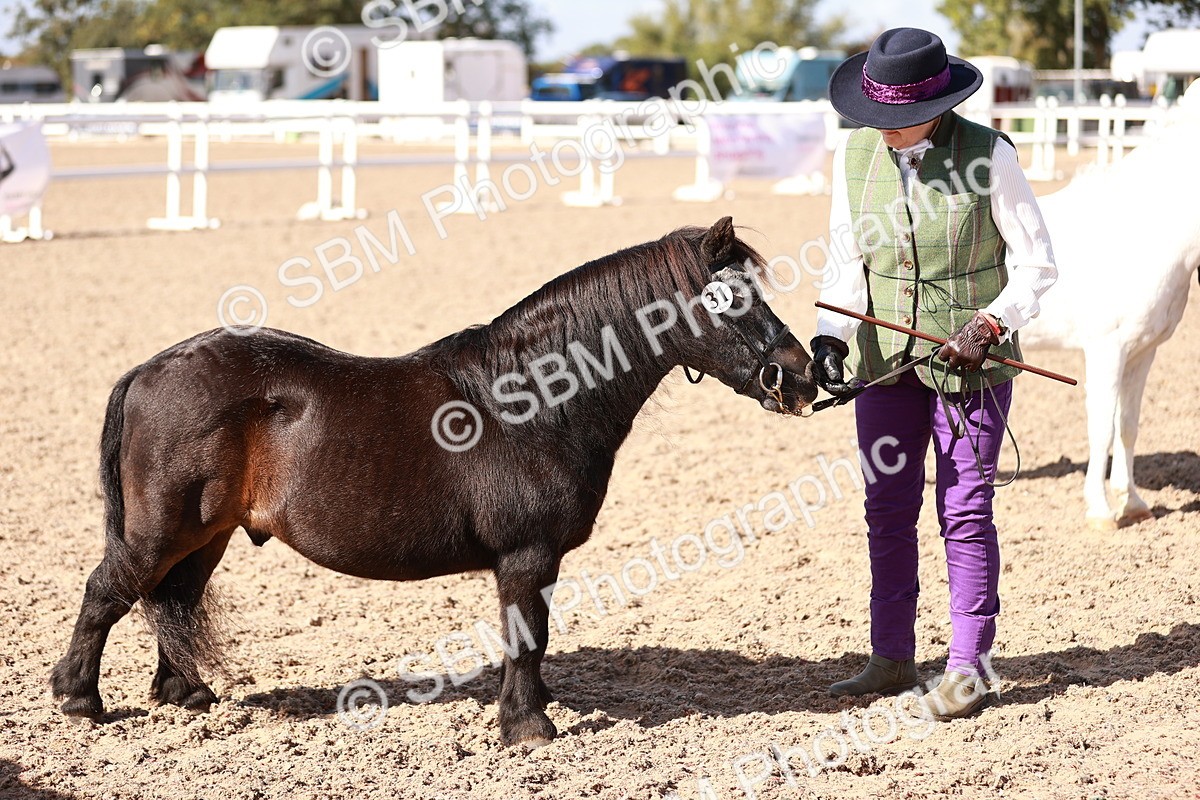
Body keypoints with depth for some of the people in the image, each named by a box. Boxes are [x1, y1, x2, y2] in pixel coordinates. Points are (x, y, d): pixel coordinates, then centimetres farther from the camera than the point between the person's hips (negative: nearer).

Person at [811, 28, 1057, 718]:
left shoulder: (987, 155, -12)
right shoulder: (855, 157, -1)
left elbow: (1037, 263, -6)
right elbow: (846, 262, 7)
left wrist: (989, 326, -20)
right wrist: (831, 337, -9)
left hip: (972, 359, -4)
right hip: (885, 358, 4)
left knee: (965, 512, 0)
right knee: (888, 511, 9)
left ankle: (969, 665, 9)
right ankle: (893, 659, 19)